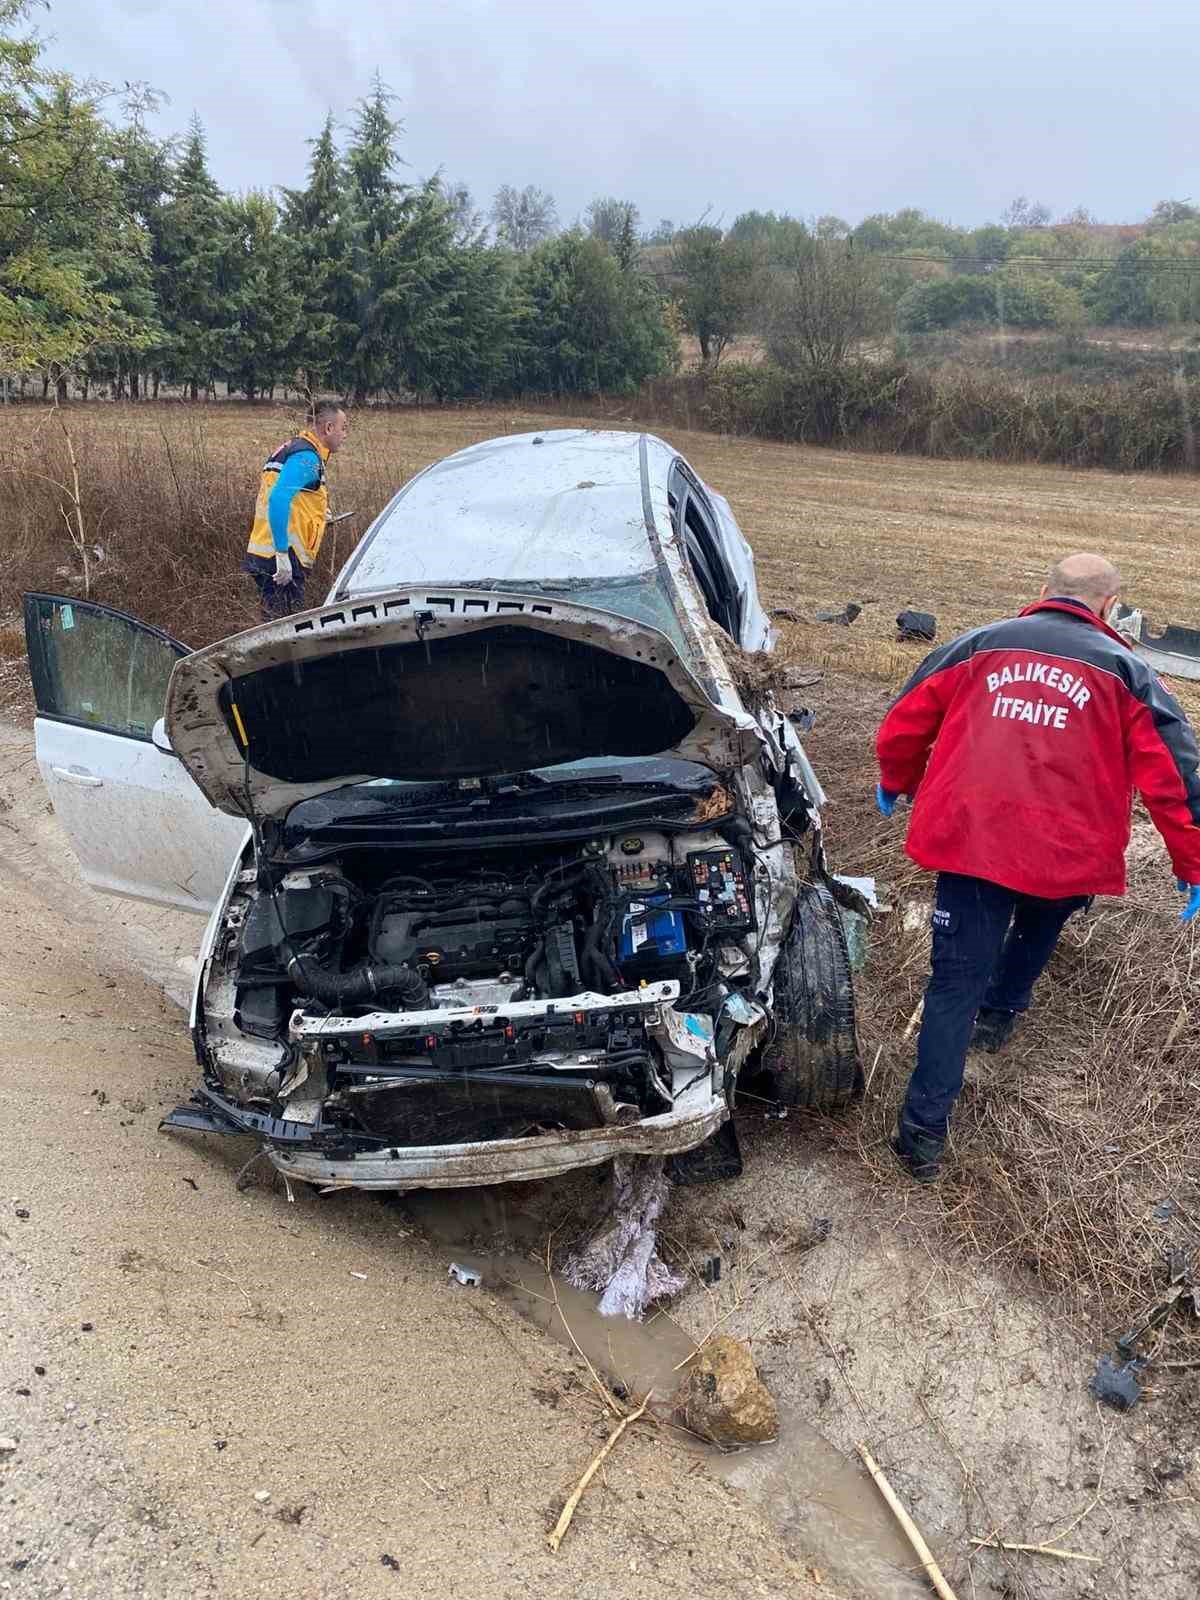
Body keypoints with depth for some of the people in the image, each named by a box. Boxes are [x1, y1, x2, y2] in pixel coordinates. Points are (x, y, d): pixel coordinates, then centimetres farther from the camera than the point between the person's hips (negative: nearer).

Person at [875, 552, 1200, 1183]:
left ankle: (923, 1132, 1)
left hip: (970, 840, 0)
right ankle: (998, 1013, 50)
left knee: (956, 981, 4)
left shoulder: (977, 646, 10)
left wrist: (895, 783, 32)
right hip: (1067, 855, 0)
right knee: (1037, 929, 34)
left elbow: (903, 724, 14)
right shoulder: (1125, 670, 6)